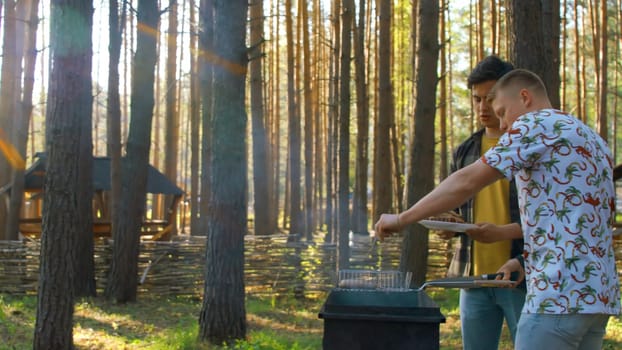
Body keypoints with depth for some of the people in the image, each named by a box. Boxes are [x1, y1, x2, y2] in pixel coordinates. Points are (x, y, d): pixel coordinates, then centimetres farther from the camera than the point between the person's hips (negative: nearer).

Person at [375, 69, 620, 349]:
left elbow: (467, 182, -10)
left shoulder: (537, 124, -4)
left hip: (561, 293, -9)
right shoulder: (592, 140, 22)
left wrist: (401, 219, -5)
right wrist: (528, 259, 25)